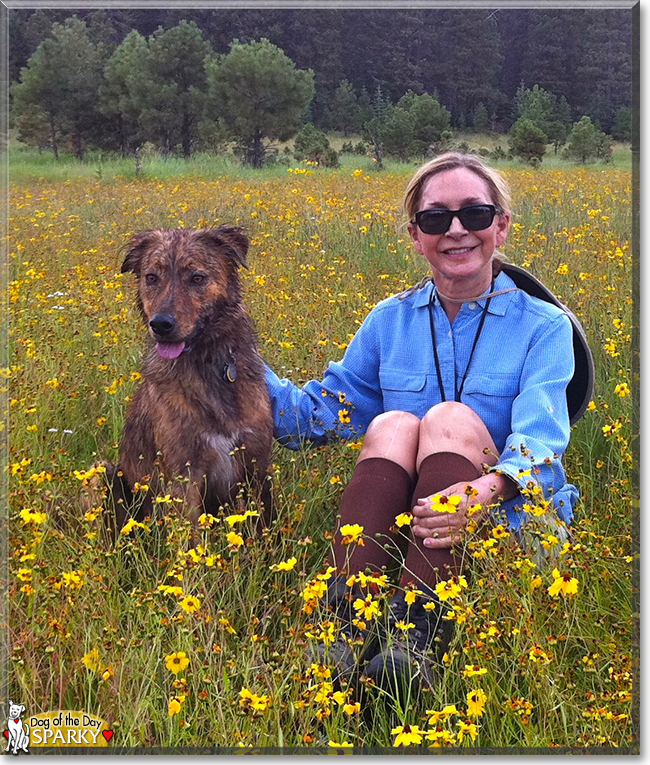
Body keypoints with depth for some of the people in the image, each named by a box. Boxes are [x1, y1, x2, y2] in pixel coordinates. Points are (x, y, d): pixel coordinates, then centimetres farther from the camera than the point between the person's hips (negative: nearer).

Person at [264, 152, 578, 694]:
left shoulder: (543, 327, 0)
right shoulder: (389, 322, 11)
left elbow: (541, 438, -17)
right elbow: (319, 413, 11)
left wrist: (490, 488, -40)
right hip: (399, 519, 2)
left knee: (452, 418, -29)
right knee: (392, 424, -27)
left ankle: (415, 643, -46)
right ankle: (345, 628, -44)